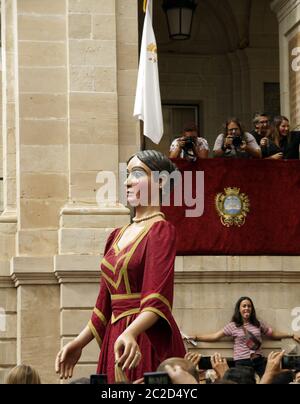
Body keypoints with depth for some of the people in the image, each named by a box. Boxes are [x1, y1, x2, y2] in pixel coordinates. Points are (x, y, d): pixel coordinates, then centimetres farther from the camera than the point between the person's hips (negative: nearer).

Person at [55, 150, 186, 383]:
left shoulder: (161, 231, -8)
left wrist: (130, 333, -36)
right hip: (115, 339, 7)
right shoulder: (117, 236, 16)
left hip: (148, 341, -7)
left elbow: (156, 299, -21)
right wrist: (79, 343, 13)